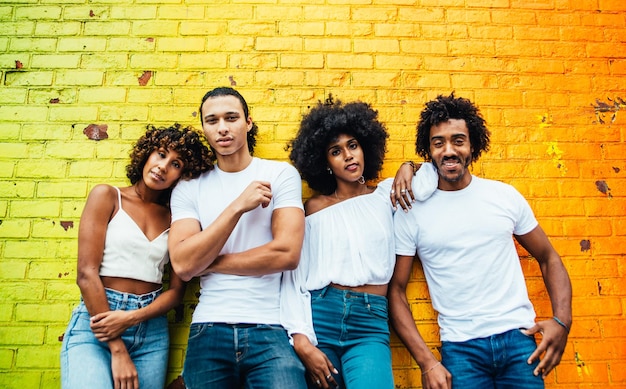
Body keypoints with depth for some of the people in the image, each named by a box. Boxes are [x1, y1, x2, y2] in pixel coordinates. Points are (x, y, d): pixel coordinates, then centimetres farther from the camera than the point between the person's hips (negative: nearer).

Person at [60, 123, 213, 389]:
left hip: (152, 331, 3)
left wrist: (132, 318, -15)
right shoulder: (107, 196, 0)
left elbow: (176, 290, 4)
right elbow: (87, 273, -8)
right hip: (96, 321, -3)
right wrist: (117, 350, -11)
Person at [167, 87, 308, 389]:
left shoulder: (281, 174, 0)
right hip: (209, 330, 2)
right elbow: (183, 265, -8)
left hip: (272, 329, -2)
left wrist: (207, 262, -5)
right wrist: (237, 207, -15)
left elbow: (287, 253, -12)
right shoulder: (188, 188, 5)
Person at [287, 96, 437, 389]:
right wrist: (301, 341, -8)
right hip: (319, 317, 1)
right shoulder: (314, 207, 6)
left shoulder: (386, 194, 9)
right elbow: (297, 277, 1)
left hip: (370, 322, 0)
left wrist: (408, 167, 0)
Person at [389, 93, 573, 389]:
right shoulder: (411, 212, -5)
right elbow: (396, 290, -3)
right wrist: (426, 362, -10)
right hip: (460, 346, -2)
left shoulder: (506, 196, 2)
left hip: (519, 338, 2)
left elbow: (548, 259, 11)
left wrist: (562, 321, -4)